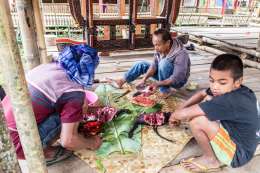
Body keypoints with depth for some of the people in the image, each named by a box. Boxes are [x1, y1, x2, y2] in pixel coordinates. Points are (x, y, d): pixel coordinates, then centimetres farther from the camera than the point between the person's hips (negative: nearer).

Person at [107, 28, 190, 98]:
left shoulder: (180, 54, -33)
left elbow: (176, 79, -34)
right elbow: (154, 65, -14)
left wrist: (158, 84, -41)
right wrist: (144, 78, -28)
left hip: (177, 81, -7)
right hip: (164, 75, 7)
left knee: (164, 63, -35)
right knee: (142, 65, -1)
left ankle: (165, 90, -20)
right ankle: (121, 81, -3)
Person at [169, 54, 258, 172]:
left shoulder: (230, 101, -34)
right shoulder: (237, 90, -7)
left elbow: (184, 114, -32)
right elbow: (202, 94, 10)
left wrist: (174, 116, -8)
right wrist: (180, 108, 2)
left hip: (238, 154, -9)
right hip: (235, 135, 9)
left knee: (196, 120, -27)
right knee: (208, 100, 7)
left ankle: (211, 160, 1)